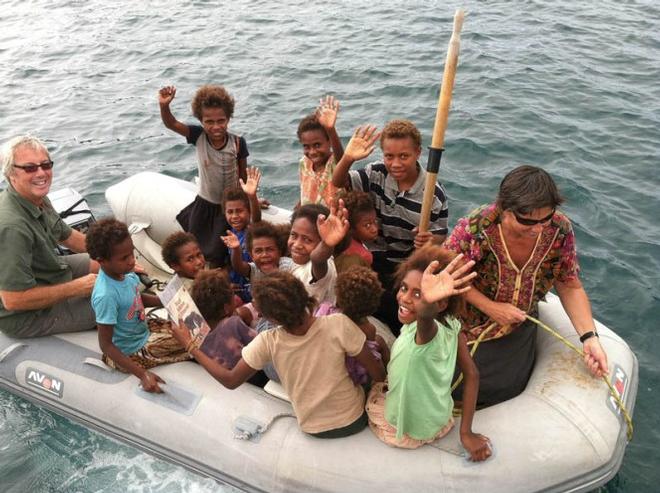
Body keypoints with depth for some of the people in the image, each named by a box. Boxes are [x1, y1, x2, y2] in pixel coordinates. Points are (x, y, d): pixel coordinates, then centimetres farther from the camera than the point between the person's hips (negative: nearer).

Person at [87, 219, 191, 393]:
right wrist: (142, 374, -30)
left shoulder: (125, 272, -11)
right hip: (132, 352, -8)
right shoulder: (106, 296, -34)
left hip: (143, 328, 8)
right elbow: (106, 345, -27)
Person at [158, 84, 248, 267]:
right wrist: (164, 106, -42)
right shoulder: (198, 136, -15)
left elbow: (242, 174, -6)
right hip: (204, 204, 2)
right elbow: (171, 123, -21)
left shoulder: (238, 142, -19)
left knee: (218, 254, 9)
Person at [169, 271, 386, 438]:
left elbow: (230, 380, -12)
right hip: (354, 421, -1)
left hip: (313, 429, 2)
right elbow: (378, 374, -20)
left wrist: (190, 345, -5)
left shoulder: (267, 343, -24)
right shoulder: (339, 324, -29)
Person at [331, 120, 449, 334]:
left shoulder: (434, 192, -15)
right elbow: (338, 183, -7)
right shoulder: (376, 174, -8)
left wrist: (430, 240, -30)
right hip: (375, 260, 2)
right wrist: (348, 158, -27)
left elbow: (439, 235, -5)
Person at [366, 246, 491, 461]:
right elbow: (472, 374, -11)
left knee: (370, 389, 21)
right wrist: (466, 432, -8)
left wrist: (427, 303, -86)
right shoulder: (451, 326, -15)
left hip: (409, 433, -6)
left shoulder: (427, 331, -38)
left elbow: (427, 317, -63)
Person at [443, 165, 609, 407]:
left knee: (508, 387, 19)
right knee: (459, 385, 10)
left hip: (518, 330, 4)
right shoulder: (474, 229, -36)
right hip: (468, 329, -3)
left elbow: (570, 287, -13)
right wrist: (490, 307, -27)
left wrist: (589, 337, -23)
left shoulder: (560, 229, -24)